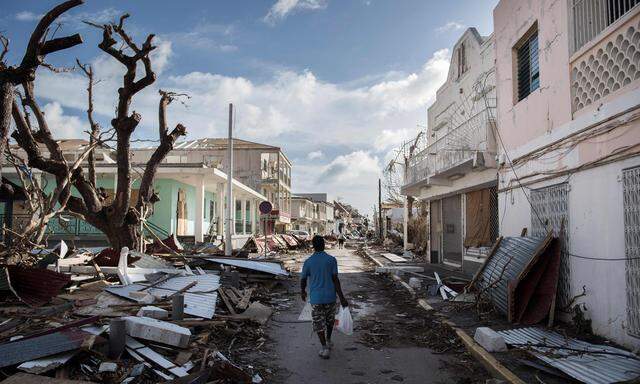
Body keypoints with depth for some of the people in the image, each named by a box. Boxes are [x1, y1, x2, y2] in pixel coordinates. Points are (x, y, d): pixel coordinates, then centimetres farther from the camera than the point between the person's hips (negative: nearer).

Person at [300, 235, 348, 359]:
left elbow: (303, 280, 5)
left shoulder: (308, 262, -5)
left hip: (316, 298, -1)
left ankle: (325, 348, 1)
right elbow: (335, 279, -10)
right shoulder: (331, 260, -7)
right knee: (330, 320, 23)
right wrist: (342, 298, -7)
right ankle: (328, 341, 39)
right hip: (330, 296, 1)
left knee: (319, 323, 8)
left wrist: (302, 291, 25)